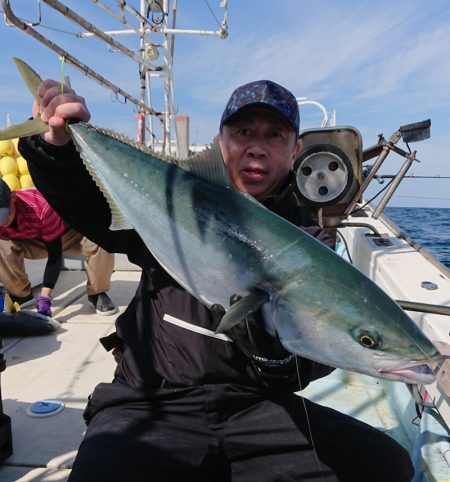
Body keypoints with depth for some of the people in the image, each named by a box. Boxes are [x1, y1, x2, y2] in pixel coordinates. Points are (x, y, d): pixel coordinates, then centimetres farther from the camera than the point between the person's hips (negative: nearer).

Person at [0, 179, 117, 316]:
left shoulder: (41, 207, -39)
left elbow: (55, 255, -35)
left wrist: (45, 297, -40)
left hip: (68, 233, -3)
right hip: (34, 242, 4)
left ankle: (96, 293, -12)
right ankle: (20, 295, -3)